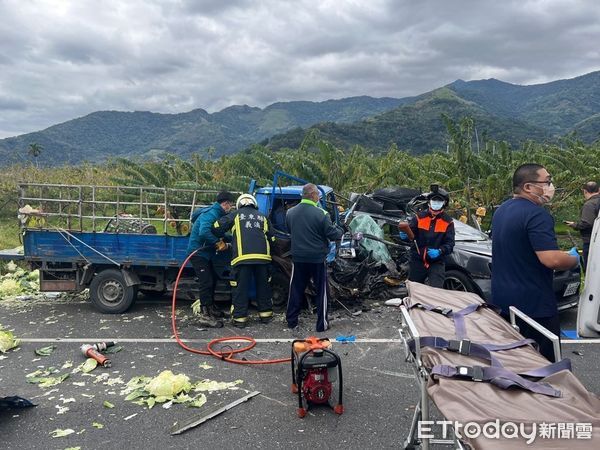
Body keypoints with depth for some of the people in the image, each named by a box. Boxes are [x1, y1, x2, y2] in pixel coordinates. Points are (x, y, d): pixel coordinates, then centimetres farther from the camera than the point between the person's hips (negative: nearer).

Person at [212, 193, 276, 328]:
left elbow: (217, 228, 5)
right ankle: (265, 314, 25)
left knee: (240, 288, 5)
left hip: (243, 257, -3)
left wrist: (222, 239, 24)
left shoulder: (235, 215, 11)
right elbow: (271, 238, 18)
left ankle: (239, 318, 7)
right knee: (263, 286, 16)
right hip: (263, 257, 3)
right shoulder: (263, 217, 19)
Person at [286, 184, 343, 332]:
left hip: (298, 258, 4)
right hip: (317, 258, -4)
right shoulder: (320, 214, -17)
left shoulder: (290, 213, -1)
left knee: (296, 289, 15)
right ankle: (322, 324, 13)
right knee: (321, 291, 9)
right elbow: (333, 234, -12)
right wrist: (340, 230, 9)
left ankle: (291, 321, 23)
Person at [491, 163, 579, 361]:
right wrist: (574, 259, -7)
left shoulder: (501, 210, 9)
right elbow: (551, 259, -27)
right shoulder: (537, 215, -20)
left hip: (502, 299, 9)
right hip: (534, 304, -9)